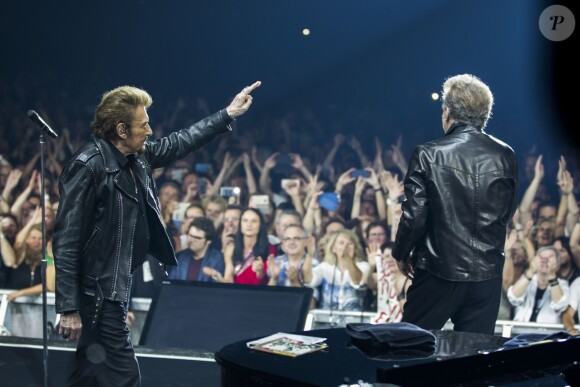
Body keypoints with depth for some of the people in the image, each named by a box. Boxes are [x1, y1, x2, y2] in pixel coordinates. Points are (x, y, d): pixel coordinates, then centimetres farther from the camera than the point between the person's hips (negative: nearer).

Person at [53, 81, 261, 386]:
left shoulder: (138, 157, 3)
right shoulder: (87, 166, -21)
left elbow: (178, 143, 22)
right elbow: (66, 241, -21)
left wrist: (227, 115, 21)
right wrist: (69, 308, -23)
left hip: (116, 289, 9)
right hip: (98, 295, -9)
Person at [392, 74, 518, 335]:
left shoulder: (428, 156, -12)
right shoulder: (505, 156, -1)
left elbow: (414, 216, -10)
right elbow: (507, 213, 10)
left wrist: (401, 253, 6)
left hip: (439, 272, -3)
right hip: (488, 274, 3)